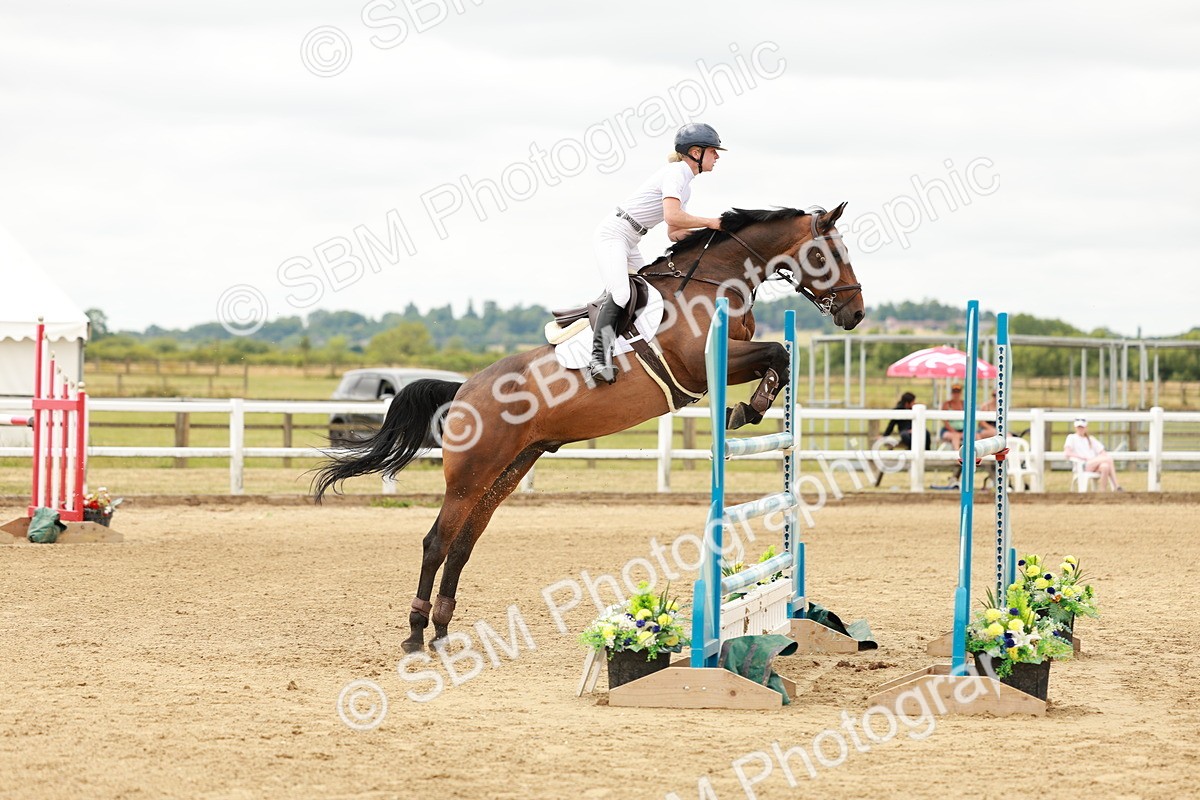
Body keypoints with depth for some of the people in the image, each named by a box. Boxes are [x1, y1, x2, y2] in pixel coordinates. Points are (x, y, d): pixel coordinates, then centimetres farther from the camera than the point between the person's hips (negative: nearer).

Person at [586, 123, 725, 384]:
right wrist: (709, 222, -17)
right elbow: (672, 216, -29)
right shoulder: (675, 172, -14)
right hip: (613, 235, -10)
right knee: (620, 293, -25)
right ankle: (599, 357, -33)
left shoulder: (686, 184, 17)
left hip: (629, 244, 10)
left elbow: (674, 233, 18)